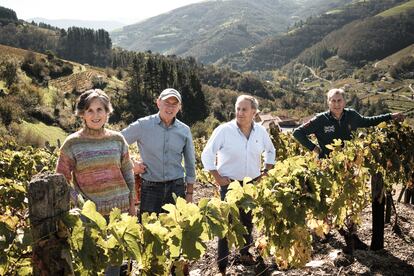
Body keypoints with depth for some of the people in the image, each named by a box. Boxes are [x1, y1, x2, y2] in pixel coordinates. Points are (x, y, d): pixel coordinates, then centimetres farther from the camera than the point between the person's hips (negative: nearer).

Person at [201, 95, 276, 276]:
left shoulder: (261, 131, 0)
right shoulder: (224, 130, -14)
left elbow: (270, 151, 19)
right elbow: (207, 154, -11)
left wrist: (266, 171, 10)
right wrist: (217, 178, -12)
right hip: (230, 184, -4)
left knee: (248, 221, 15)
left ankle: (245, 253, 35)